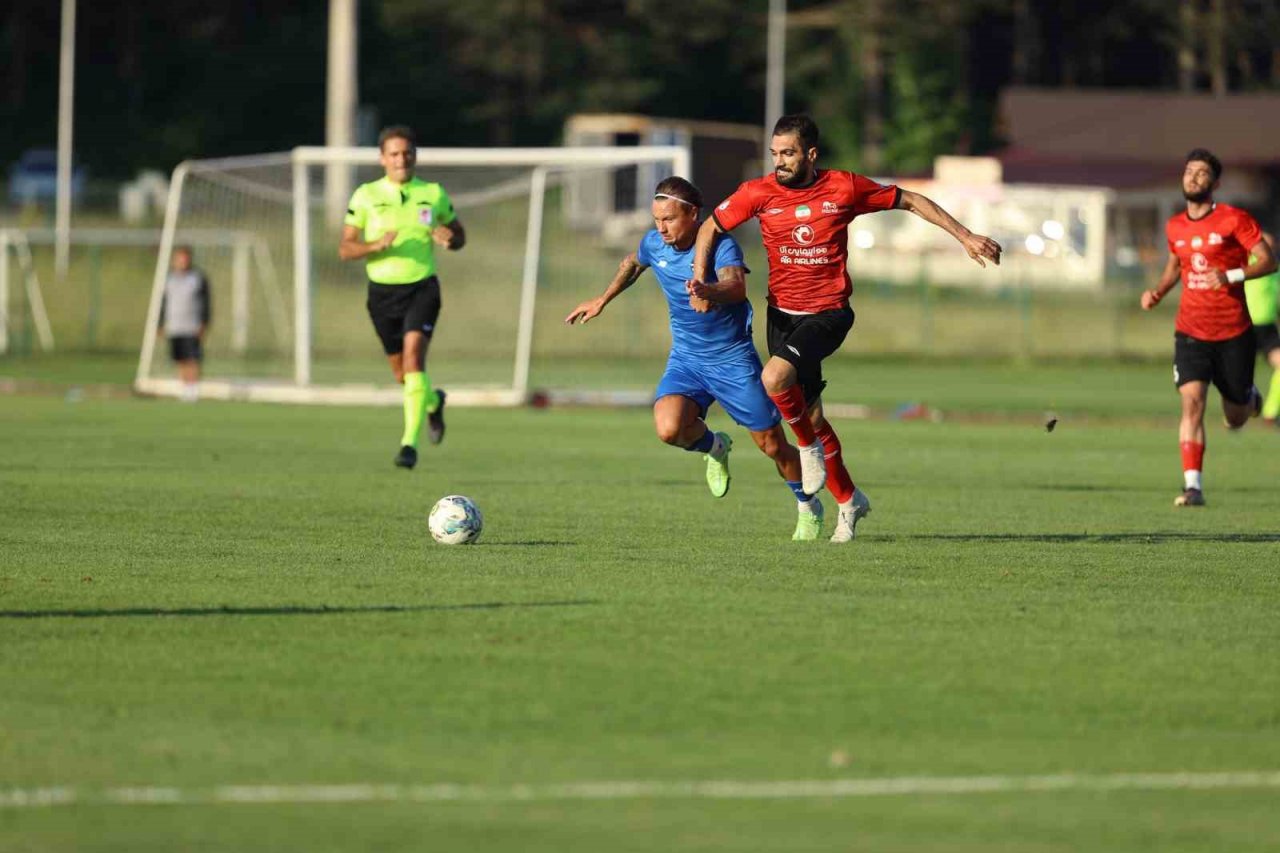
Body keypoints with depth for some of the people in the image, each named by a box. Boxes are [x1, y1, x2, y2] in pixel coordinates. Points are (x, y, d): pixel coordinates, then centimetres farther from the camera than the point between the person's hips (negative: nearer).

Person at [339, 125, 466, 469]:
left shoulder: (434, 194, 3)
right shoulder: (366, 196, -1)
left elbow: (459, 234, 16)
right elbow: (345, 249, -3)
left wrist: (449, 239, -9)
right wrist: (377, 245, -23)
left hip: (422, 288, -2)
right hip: (382, 290, 2)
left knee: (413, 356, -22)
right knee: (402, 373, 12)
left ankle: (410, 442, -22)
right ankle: (433, 402, 47)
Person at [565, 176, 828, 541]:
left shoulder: (721, 245, -20)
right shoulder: (654, 244, -4)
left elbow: (736, 285, -41)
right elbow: (632, 263, 22)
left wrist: (710, 291, -62)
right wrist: (602, 300, 26)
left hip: (734, 360, -4)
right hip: (686, 359, 4)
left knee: (773, 445, 3)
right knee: (669, 427, -25)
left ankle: (808, 507, 32)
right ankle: (714, 448, 10)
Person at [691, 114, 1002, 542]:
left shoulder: (844, 188, -9)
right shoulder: (760, 193, -4)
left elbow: (910, 201, 3)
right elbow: (711, 227, 7)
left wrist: (966, 237, 3)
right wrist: (699, 274, -11)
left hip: (828, 314, -4)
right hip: (782, 313, 4)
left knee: (775, 378, -29)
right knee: (810, 415, 8)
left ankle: (810, 445, -1)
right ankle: (848, 501, 28)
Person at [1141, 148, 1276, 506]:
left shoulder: (1234, 220, -8)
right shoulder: (1175, 227, 7)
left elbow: (1268, 261, -10)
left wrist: (1231, 276, -24)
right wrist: (1158, 292, 8)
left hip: (1234, 333, -2)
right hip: (1191, 332, 2)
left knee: (1236, 419, 10)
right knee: (1192, 402, -18)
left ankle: (1248, 397, 48)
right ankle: (1193, 486, -19)